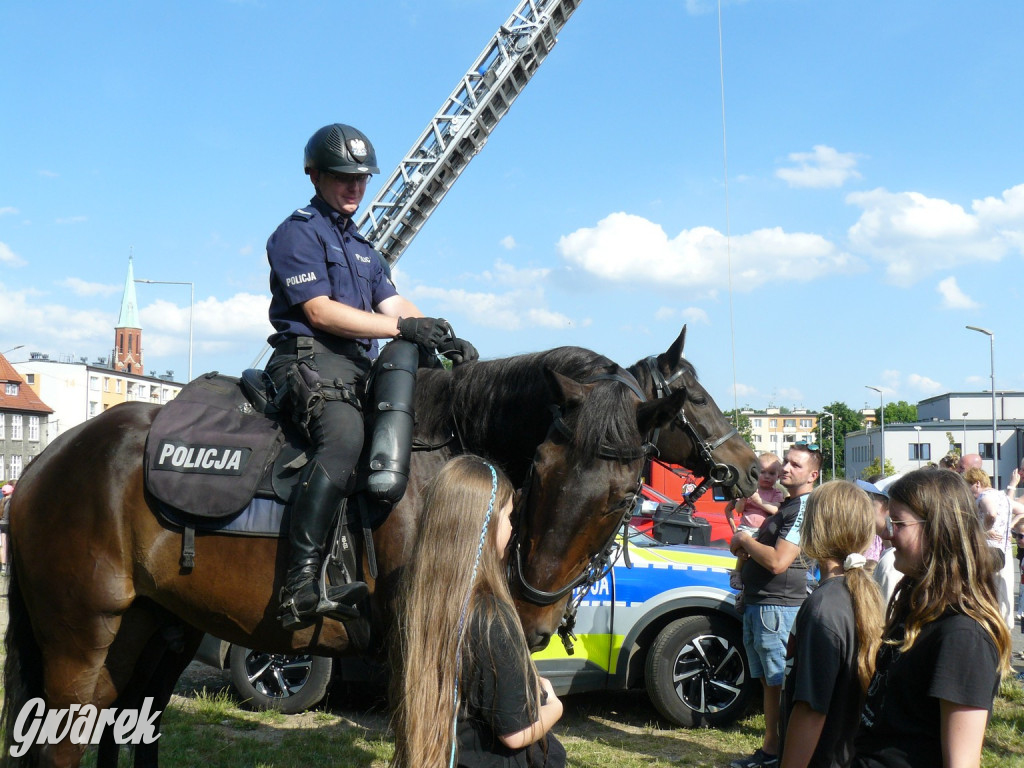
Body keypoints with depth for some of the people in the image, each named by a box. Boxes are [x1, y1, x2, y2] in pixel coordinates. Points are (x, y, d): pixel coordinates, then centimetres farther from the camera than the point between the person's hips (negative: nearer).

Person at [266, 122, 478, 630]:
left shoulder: (361, 247, 29)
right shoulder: (297, 234, 2)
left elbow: (395, 306, 17)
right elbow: (320, 311, -11)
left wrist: (444, 341, -2)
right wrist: (403, 327, -16)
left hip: (361, 368, 9)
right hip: (309, 359, -9)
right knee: (344, 438, -35)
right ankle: (300, 587, -43)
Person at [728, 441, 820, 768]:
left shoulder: (803, 508, -15)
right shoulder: (787, 506, 18)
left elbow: (778, 561, -24)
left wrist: (745, 541, -9)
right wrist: (746, 548, 7)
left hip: (777, 608, -11)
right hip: (757, 605, 11)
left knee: (783, 685, -6)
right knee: (768, 683, 16)